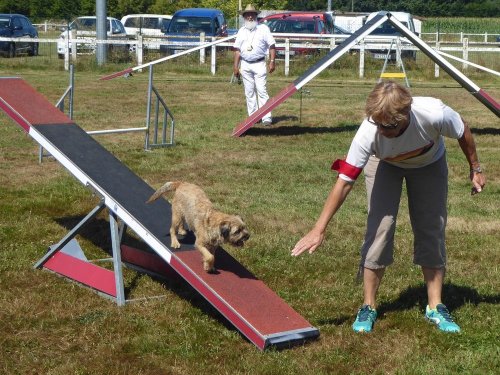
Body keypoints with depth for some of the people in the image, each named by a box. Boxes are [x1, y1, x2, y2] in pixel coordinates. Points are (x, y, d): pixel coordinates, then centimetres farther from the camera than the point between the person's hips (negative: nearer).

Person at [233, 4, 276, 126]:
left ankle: (267, 118, -10)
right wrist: (235, 65, 6)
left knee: (262, 91, -9)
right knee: (249, 92, 7)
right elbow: (237, 49, 12)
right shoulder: (241, 31, 11)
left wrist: (272, 61, -11)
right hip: (245, 65, 4)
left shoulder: (263, 28, 0)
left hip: (259, 64, -4)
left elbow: (272, 46, -1)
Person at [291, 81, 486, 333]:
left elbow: (463, 132, -18)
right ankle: (368, 307, 0)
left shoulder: (433, 114, -41)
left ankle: (435, 307, 9)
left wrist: (475, 169, -5)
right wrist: (319, 229, -40)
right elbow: (344, 181, -37)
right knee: (380, 227, -12)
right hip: (385, 164, -1)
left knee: (432, 230, -3)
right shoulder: (368, 133, -40)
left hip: (429, 163, 1)